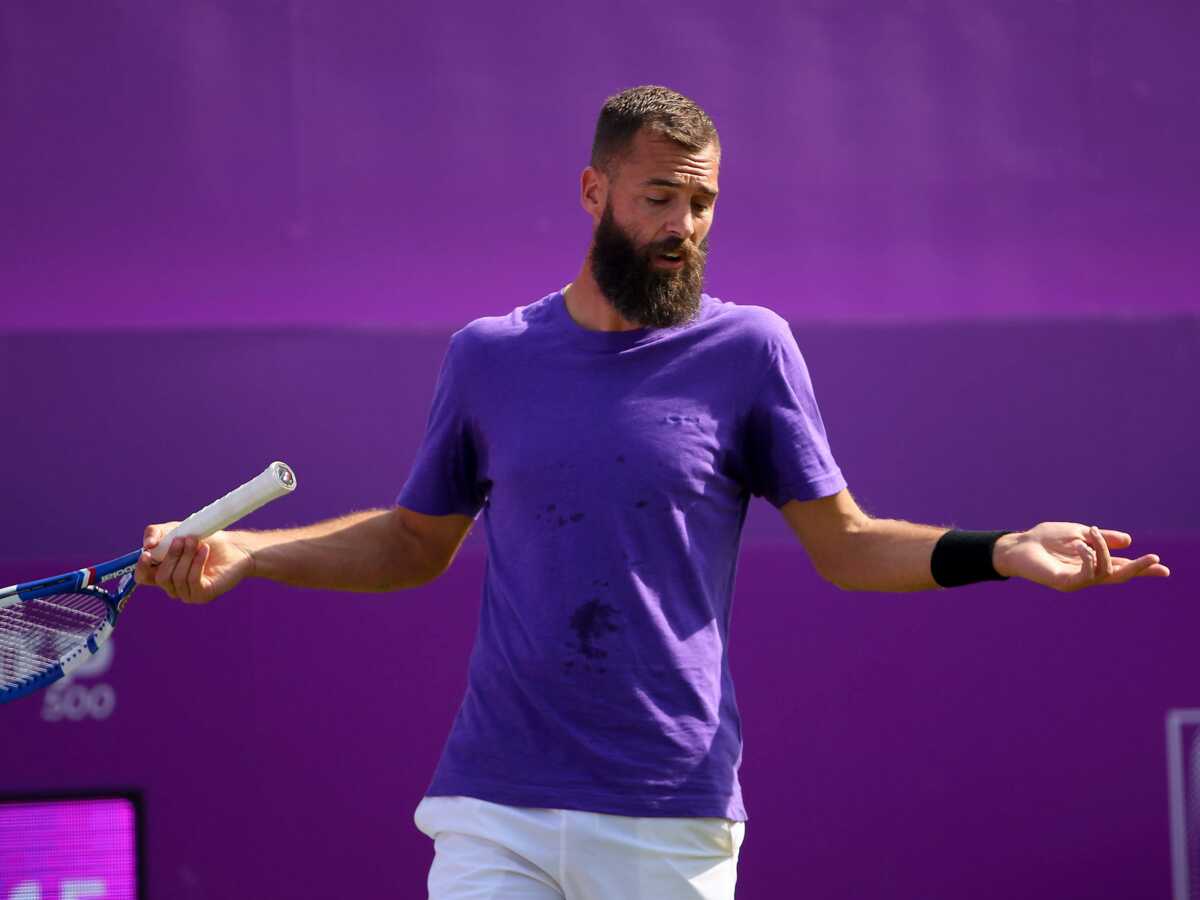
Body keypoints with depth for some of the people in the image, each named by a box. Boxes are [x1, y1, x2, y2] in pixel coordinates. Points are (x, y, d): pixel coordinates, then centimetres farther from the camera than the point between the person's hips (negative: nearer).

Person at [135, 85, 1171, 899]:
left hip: (668, 816, -1)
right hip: (493, 805, 2)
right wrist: (237, 554, 10)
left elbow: (844, 545, 4)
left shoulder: (750, 349, 3)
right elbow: (413, 544, 20)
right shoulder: (488, 356, 9)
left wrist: (1000, 552, -10)